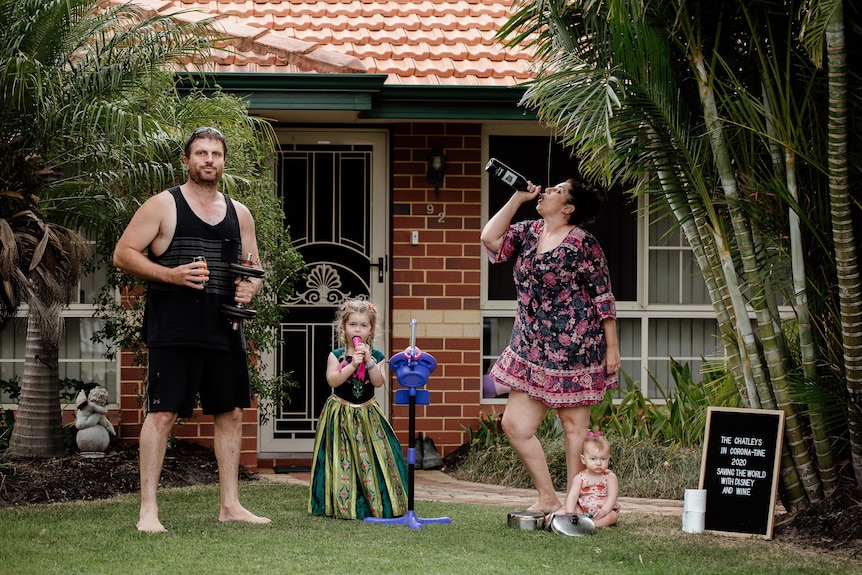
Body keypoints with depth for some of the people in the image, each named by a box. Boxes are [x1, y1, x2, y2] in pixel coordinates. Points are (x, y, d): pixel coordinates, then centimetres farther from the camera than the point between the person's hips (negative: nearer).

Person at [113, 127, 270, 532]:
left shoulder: (239, 214, 15)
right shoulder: (163, 206, 0)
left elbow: (254, 267, 24)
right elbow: (123, 254, -4)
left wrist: (250, 288, 0)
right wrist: (171, 275, -16)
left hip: (224, 331, 6)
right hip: (173, 332, -5)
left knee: (231, 413, 7)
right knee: (162, 413, -9)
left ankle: (230, 505, 17)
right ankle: (148, 511, -8)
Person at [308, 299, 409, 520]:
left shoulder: (376, 356, 3)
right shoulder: (336, 355, -2)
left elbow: (379, 382, -11)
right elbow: (332, 380, -15)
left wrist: (368, 361, -22)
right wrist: (353, 364, -24)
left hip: (367, 415, 1)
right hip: (340, 415, -1)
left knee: (372, 458, -2)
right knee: (341, 460, -3)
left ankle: (377, 504, 5)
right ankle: (342, 503, 3)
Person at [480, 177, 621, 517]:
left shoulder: (582, 243, -9)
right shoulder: (529, 232, 11)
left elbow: (603, 296, -7)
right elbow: (490, 238, -2)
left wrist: (612, 347, -9)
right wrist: (518, 197, 0)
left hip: (573, 347, -7)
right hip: (532, 346, 7)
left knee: (574, 425, 0)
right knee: (515, 425, 3)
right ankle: (548, 499, 13)